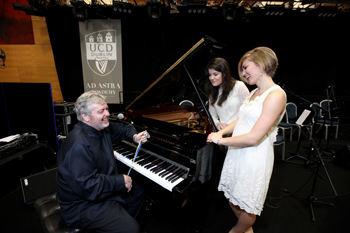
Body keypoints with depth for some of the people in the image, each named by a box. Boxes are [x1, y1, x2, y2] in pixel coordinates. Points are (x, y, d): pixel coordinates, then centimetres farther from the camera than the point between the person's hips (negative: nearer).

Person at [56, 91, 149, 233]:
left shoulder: (100, 128, -2)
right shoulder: (79, 144, -32)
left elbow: (122, 128, 16)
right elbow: (86, 186, -33)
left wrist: (134, 136, -5)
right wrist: (121, 181, -24)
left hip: (104, 186, 10)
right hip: (83, 204, -9)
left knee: (138, 192, 21)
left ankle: (126, 221, 39)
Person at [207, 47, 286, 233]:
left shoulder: (275, 95, -20)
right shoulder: (254, 93, 9)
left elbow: (253, 138, -25)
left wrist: (221, 140, -15)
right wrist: (221, 132, -1)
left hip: (254, 159, -9)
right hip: (237, 153, 9)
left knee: (247, 206, 15)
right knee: (231, 198, 23)